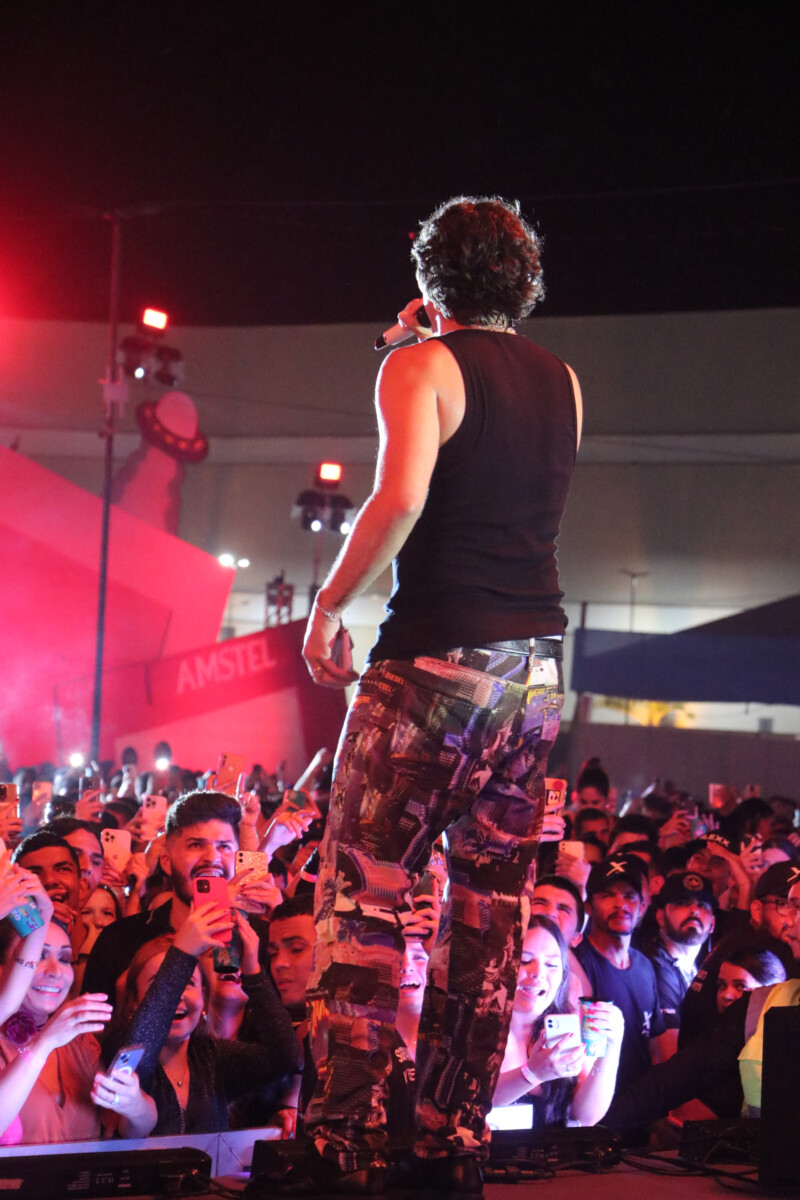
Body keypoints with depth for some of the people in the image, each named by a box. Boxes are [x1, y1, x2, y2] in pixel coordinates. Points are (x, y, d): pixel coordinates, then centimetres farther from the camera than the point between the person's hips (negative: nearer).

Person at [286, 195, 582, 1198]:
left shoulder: (422, 367, -6)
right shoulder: (562, 383, 14)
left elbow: (401, 495, -21)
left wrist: (328, 604, -10)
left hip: (438, 659, -6)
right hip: (539, 663, 6)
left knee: (363, 898, -3)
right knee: (490, 908, 9)